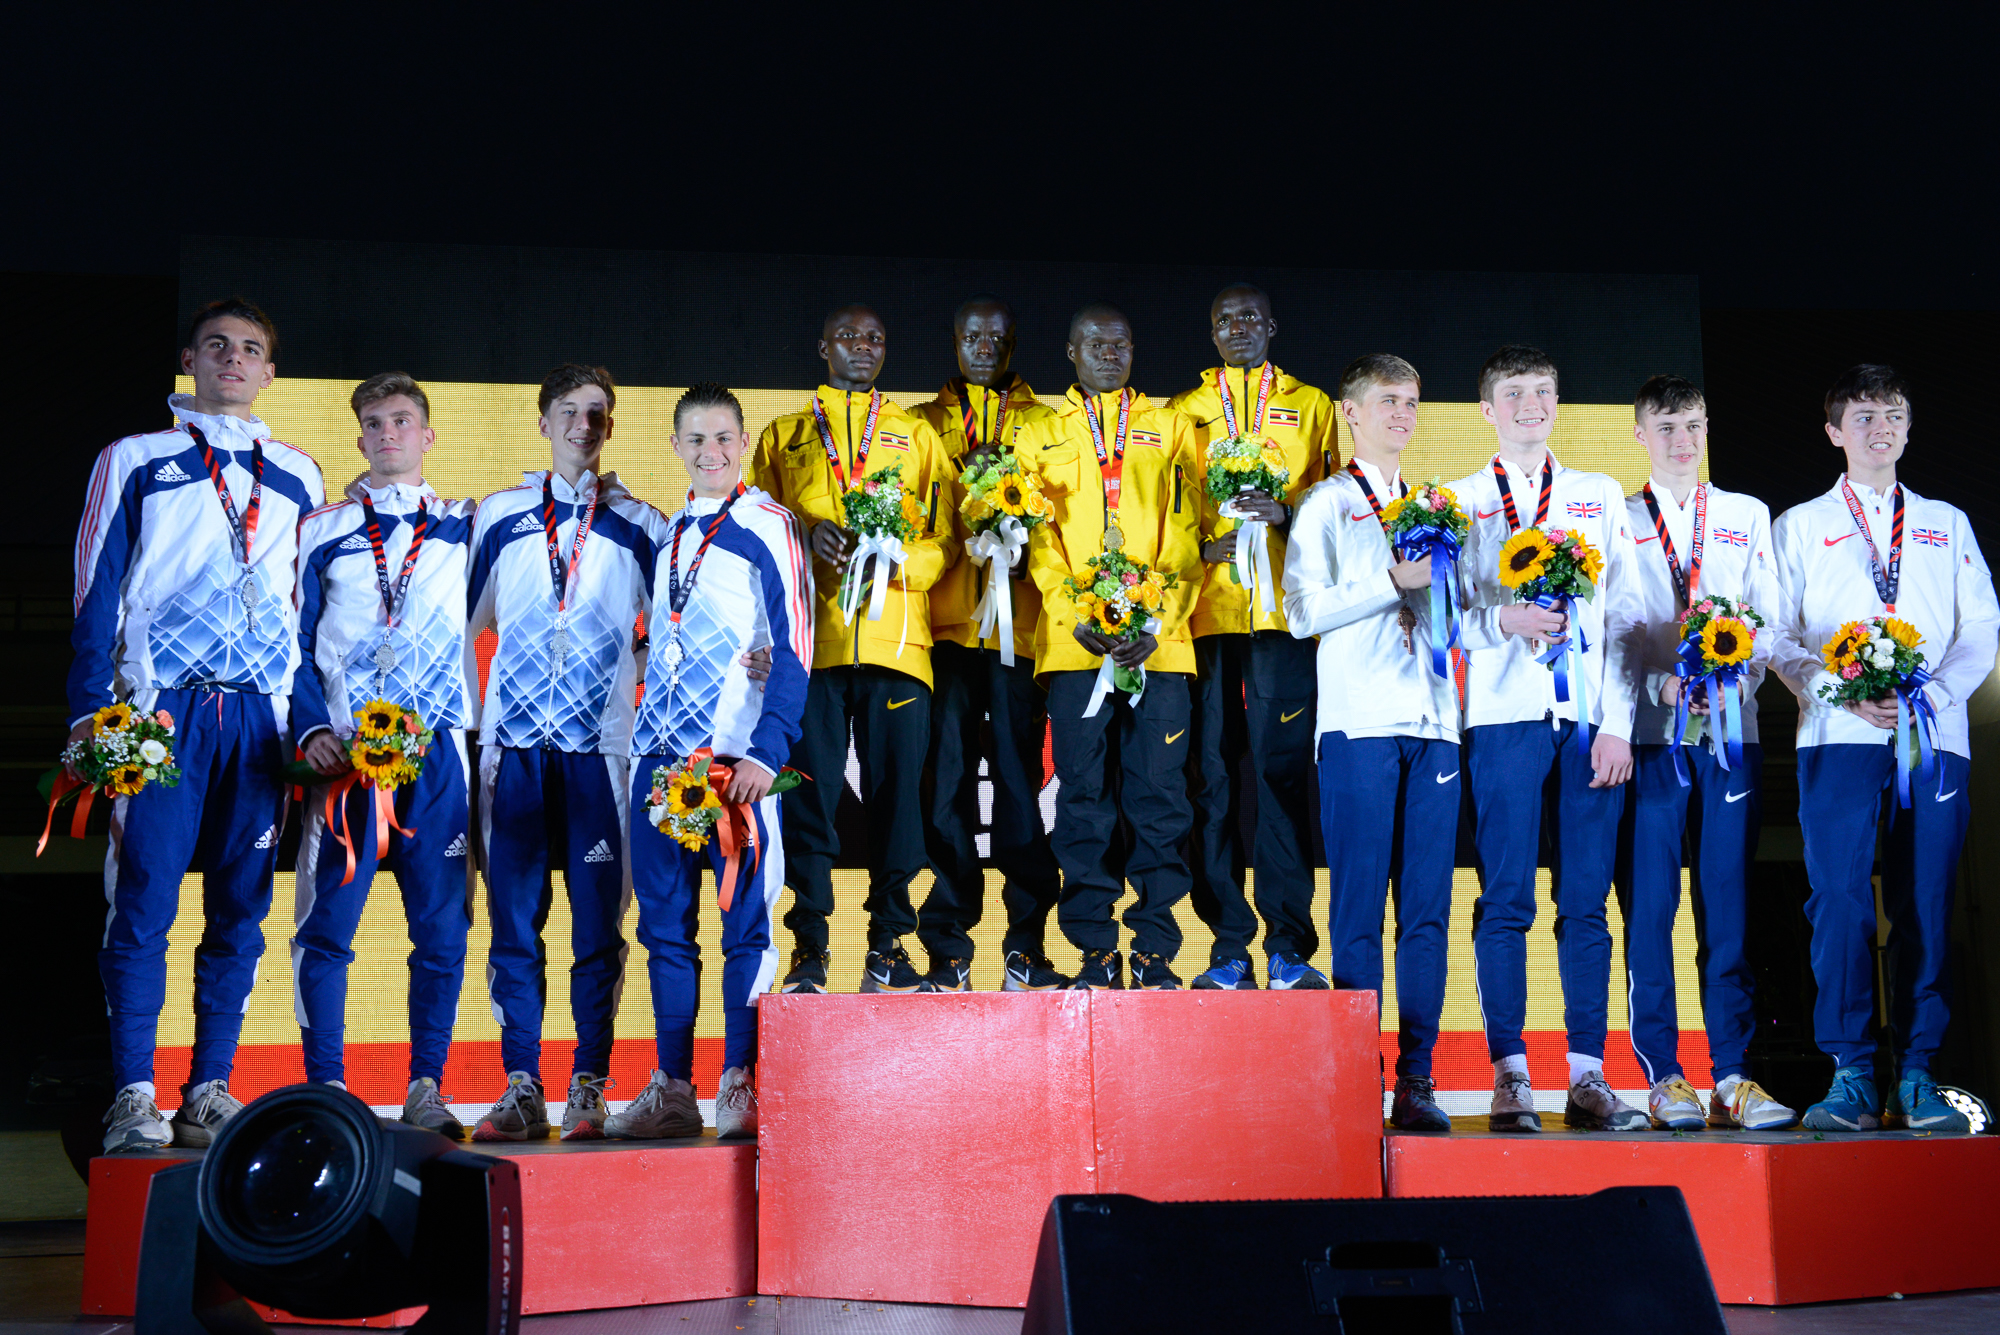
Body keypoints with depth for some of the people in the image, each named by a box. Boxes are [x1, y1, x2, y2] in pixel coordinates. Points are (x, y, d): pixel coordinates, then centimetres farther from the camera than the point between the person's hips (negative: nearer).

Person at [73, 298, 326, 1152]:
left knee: (240, 907, 2)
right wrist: (90, 711, -5)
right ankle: (133, 1099, -3)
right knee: (143, 901, -7)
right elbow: (98, 594, 6)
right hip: (157, 711, -3)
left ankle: (210, 1091, 8)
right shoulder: (135, 461, 10)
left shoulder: (298, 478, 18)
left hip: (260, 717, 3)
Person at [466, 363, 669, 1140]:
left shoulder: (639, 524, 12)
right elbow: (460, 623, 17)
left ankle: (589, 1090, 2)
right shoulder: (499, 516, 14)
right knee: (513, 923, 0)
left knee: (598, 923, -3)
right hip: (513, 744, 1)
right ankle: (521, 1089, 5)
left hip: (601, 745, -1)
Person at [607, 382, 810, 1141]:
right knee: (664, 925, 7)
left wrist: (767, 750, -16)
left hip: (736, 756, -7)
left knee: (744, 920, -3)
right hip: (660, 757, 7)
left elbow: (794, 646, -9)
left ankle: (739, 1086, 2)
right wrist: (644, 741, 17)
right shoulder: (669, 534, 18)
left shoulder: (766, 526, -3)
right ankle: (671, 1090, 13)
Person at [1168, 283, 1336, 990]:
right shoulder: (1183, 410, 18)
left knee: (1281, 769, -6)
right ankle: (1229, 947, 4)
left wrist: (1285, 511, -9)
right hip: (1205, 611, 1)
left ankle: (1289, 947, -3)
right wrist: (1202, 548, -6)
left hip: (1283, 608, -1)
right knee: (1212, 775, -2)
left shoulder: (1310, 405, 17)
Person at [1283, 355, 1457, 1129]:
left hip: (1432, 723, 5)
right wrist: (1392, 582, -11)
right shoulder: (1326, 505, 7)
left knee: (1428, 908, 1)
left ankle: (1416, 1079, 3)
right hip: (1359, 723, -5)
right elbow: (1302, 612, -5)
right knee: (1359, 906, -5)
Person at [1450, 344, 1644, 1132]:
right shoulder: (1458, 502, 12)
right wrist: (1502, 620, -16)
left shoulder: (1601, 497, 17)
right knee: (1505, 902, -3)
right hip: (1504, 715, -1)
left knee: (1586, 902, 1)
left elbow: (1623, 616, 11)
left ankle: (1588, 1076, 5)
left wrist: (1618, 722, 1)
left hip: (1590, 721, 2)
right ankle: (1509, 1076, 0)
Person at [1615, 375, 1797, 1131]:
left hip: (1732, 731, 2)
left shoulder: (1747, 517, 17)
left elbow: (1769, 622, 10)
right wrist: (1662, 686, -13)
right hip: (1649, 734, -2)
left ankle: (1733, 1077, 3)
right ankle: (1662, 1078, 2)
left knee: (1729, 907, 0)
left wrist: (1734, 682, -9)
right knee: (1649, 910, -3)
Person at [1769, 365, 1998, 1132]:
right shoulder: (1800, 526, 15)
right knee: (1839, 899, -10)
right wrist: (1842, 693, -10)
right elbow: (1779, 636, 6)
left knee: (1925, 904, -2)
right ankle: (1850, 1076, -5)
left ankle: (1916, 1078, 3)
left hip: (1935, 735, 2)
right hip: (1838, 738, -2)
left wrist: (1930, 692, -7)